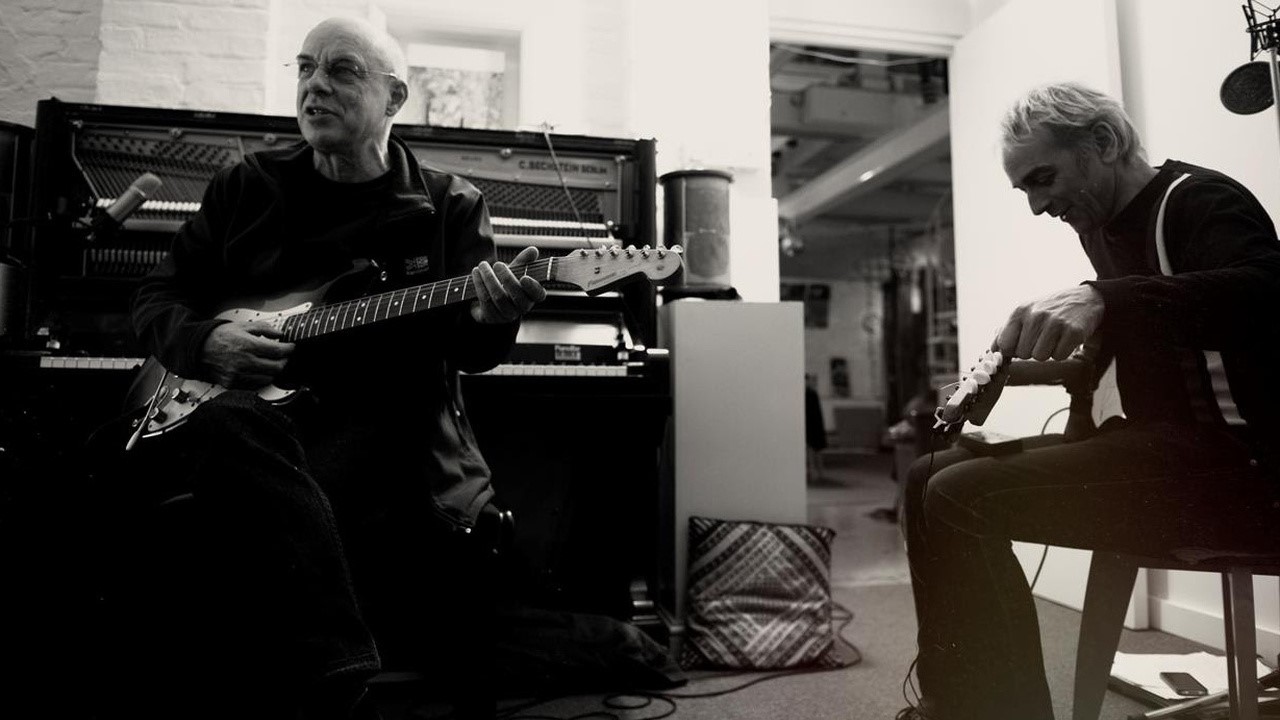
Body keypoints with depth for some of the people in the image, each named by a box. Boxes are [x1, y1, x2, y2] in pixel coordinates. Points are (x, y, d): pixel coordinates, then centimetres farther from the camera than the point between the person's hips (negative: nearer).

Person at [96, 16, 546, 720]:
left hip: (388, 423, -2)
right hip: (251, 409, 3)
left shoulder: (450, 206, 11)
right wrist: (205, 342, -5)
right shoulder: (247, 185, 16)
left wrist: (489, 320, -22)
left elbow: (466, 349, 3)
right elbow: (157, 297, 18)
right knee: (231, 425, -35)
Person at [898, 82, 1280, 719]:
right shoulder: (1106, 228, 16)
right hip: (1160, 442, 9)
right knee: (929, 476, 2)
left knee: (962, 499, -25)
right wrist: (1043, 358, 10)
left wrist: (1103, 299, -43)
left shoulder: (1198, 199, -9)